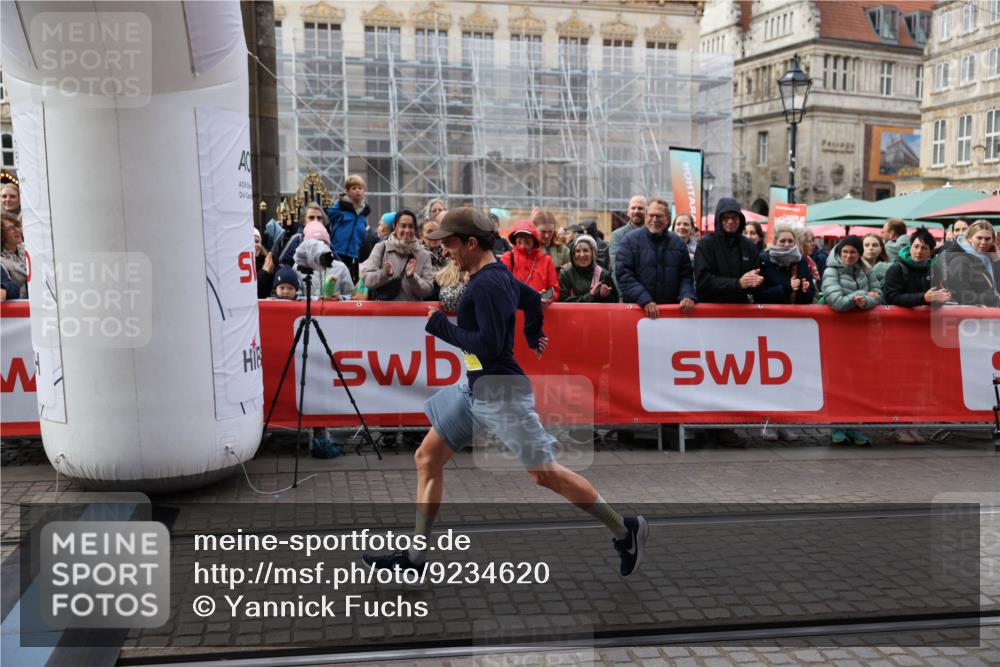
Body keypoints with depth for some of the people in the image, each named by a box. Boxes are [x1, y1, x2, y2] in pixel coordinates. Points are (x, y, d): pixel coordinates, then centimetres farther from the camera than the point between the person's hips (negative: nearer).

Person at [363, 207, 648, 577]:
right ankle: (416, 556, 15)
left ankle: (625, 529, 15)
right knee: (427, 458, 8)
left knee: (545, 474, -1)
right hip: (475, 388, 10)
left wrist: (440, 325, -16)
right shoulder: (497, 274, 8)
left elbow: (489, 346, -27)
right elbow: (532, 298, 26)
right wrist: (533, 335, 44)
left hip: (501, 392, -10)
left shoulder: (487, 285, -20)